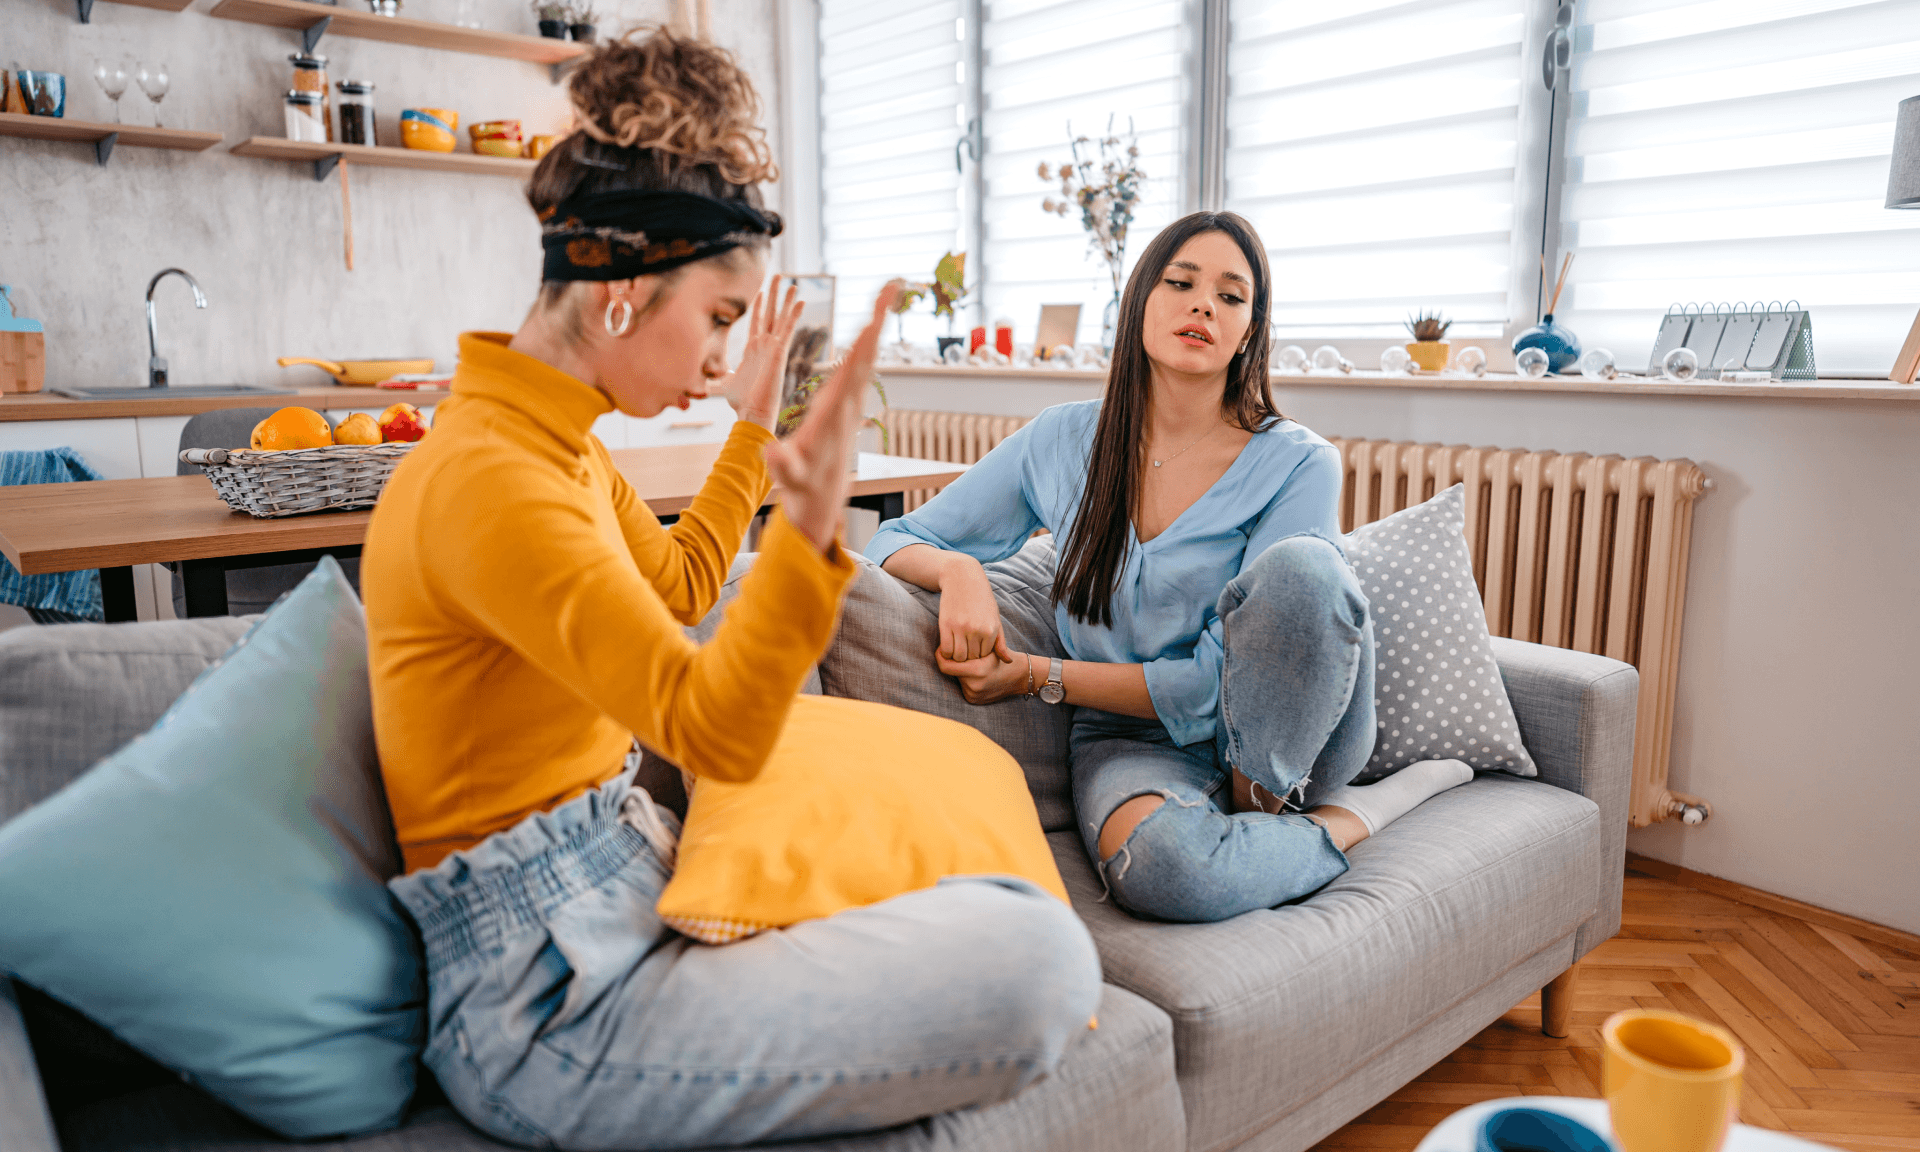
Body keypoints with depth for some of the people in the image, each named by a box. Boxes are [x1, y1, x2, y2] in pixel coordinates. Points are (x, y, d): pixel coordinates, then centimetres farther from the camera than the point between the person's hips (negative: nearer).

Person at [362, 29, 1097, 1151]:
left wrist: (752, 429, 27)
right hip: (554, 1001, -10)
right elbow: (714, 731, -28)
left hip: (621, 871, 10)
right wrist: (813, 525, -41)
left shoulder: (558, 445, 8)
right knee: (1041, 962, -21)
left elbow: (679, 585, 25)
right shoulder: (488, 481, -23)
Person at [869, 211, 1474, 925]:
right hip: (1130, 741, 1)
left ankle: (1260, 806, -10)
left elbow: (1217, 682, -14)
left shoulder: (1297, 465, -10)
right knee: (1158, 867, -36)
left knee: (1301, 565, -31)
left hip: (1277, 742, -1)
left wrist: (1035, 676, -16)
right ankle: (1360, 817, -7)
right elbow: (895, 542, 5)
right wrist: (957, 570, -19)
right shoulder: (1062, 443, -1)